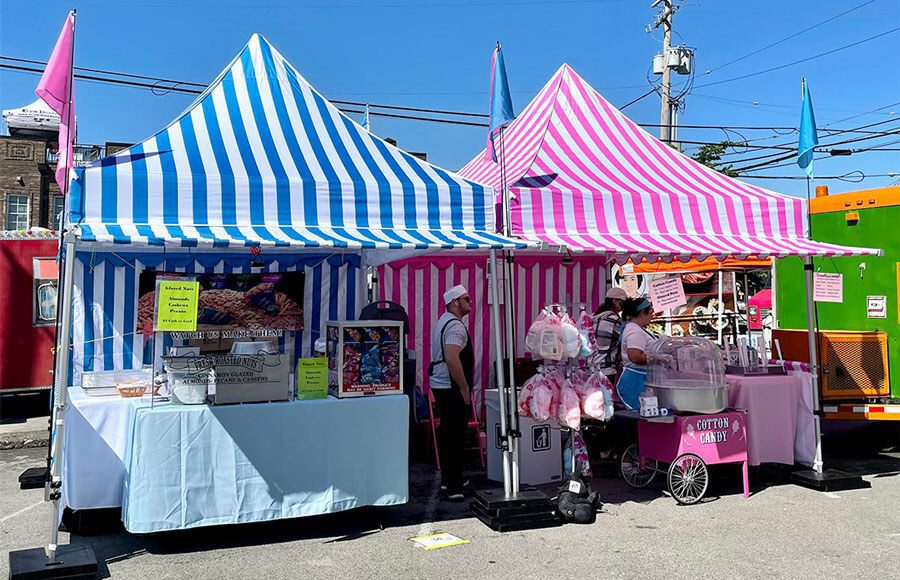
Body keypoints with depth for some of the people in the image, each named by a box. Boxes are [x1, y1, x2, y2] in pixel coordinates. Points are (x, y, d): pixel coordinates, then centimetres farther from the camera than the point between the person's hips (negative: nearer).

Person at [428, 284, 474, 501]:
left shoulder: (444, 321, 16)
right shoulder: (456, 325, -17)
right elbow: (452, 358, -29)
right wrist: (465, 388, -21)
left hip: (440, 385, 10)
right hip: (451, 388, -10)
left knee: (448, 433, 18)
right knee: (456, 436, -5)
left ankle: (448, 479, 28)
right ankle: (454, 487, 0)